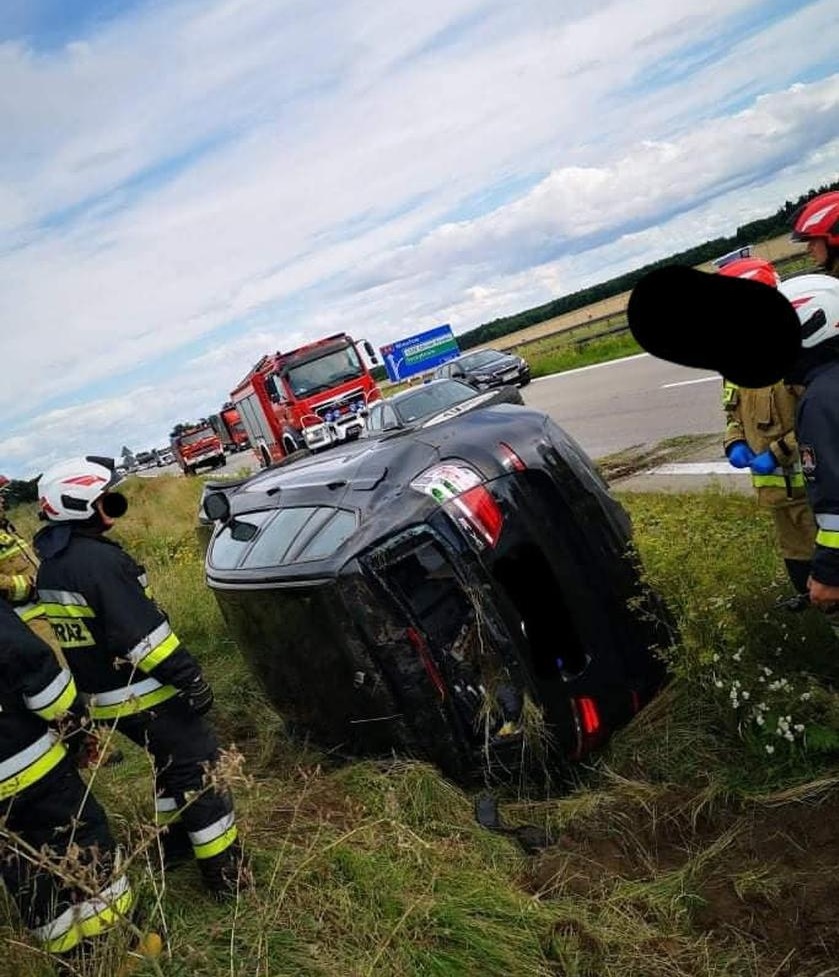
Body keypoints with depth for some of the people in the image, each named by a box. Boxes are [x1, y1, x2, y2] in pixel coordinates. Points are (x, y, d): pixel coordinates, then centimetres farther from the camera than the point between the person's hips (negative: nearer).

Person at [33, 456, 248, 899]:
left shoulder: (50, 566, 6)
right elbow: (143, 632, -26)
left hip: (103, 700, 9)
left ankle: (175, 842, 40)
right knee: (199, 771, 1)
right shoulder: (98, 559, -24)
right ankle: (226, 872, 9)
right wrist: (190, 678, -19)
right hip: (145, 695, -9)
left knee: (172, 766, 25)